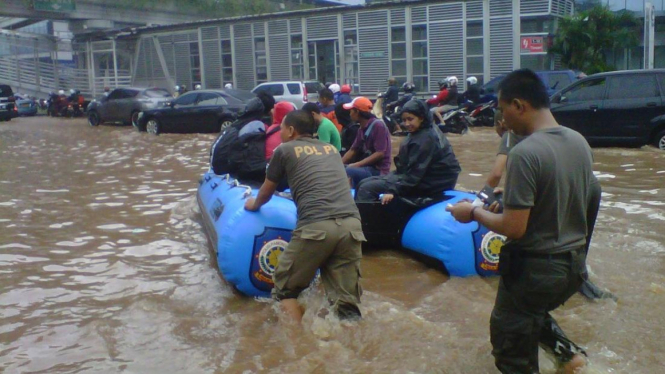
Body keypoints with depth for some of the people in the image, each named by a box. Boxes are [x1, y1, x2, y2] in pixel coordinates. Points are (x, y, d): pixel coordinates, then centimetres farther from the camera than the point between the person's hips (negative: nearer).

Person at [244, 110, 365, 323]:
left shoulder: (285, 150, 15)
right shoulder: (332, 149, 28)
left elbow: (266, 192, 29)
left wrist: (254, 204, 50)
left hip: (316, 226, -4)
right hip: (351, 224, 5)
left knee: (285, 289, 14)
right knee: (346, 300, 8)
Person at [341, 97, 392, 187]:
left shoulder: (378, 125, -13)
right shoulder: (361, 129, 11)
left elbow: (380, 153, -18)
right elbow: (353, 150, 14)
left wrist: (356, 165, -20)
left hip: (379, 170, -8)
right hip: (368, 166, 8)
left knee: (348, 171, -30)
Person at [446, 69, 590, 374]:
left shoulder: (525, 153, -24)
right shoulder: (579, 141, 1)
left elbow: (514, 229, -23)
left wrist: (474, 213, -7)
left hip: (536, 267, -8)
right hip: (574, 263, 8)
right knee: (533, 312, 34)